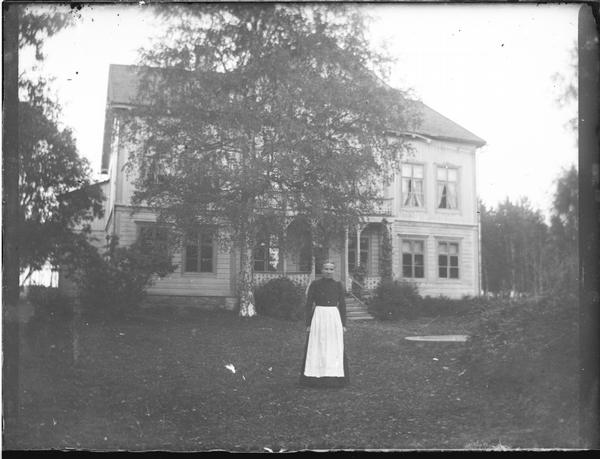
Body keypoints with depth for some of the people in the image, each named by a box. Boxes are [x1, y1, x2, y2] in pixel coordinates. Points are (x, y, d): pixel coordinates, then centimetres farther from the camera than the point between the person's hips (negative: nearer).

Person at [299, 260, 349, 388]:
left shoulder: (338, 285, 6)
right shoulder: (315, 284, -1)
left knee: (334, 348, 5)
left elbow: (342, 305, 9)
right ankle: (315, 378, 8)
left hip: (334, 317, 2)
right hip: (318, 317, -2)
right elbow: (308, 304, 0)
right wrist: (308, 323, -5)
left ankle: (334, 378, 14)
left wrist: (343, 324, 4)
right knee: (316, 348, 0)